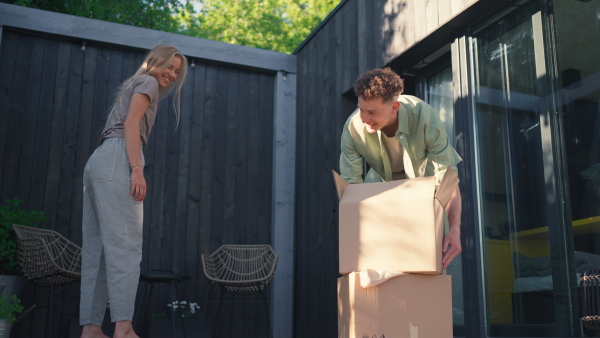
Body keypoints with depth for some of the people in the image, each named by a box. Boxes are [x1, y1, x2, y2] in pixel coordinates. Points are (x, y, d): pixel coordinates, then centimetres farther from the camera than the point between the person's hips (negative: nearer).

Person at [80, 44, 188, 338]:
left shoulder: (133, 86, 34)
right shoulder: (148, 82, 7)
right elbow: (130, 123, -8)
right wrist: (137, 169, -18)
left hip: (97, 160, 10)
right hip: (118, 159, -10)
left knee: (97, 249, 1)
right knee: (125, 243, -17)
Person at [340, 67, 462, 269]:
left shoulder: (426, 119, -38)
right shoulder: (353, 127, -33)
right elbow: (350, 184, -26)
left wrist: (455, 229, -48)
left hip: (423, 175, -1)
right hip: (382, 179, 2)